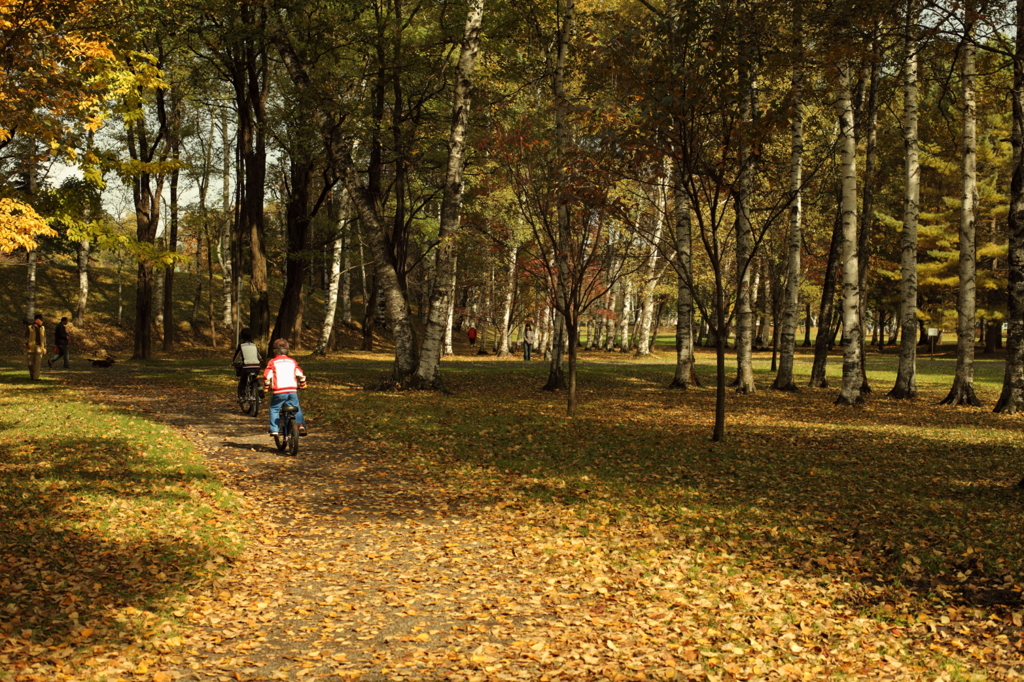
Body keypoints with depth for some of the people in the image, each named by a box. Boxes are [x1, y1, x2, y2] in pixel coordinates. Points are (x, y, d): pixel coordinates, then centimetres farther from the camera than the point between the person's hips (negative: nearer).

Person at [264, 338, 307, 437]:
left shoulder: (272, 362, 1)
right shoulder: (292, 362, 12)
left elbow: (267, 376, -5)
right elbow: (300, 375, 13)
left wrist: (267, 386, 9)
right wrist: (302, 385, 28)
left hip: (279, 391, -3)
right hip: (292, 390, 3)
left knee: (274, 409, 12)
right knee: (296, 409, 16)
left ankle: (274, 430, 6)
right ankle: (301, 425, 1)